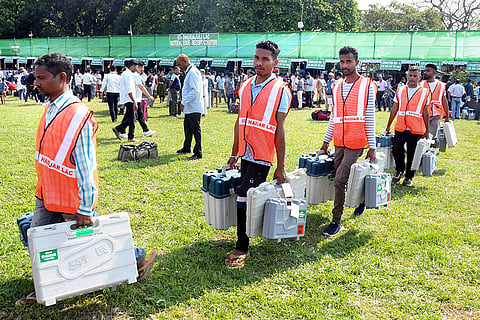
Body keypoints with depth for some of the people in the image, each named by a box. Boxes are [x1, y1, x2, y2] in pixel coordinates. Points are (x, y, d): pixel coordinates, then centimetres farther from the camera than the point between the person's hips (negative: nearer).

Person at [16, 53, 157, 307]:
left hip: (71, 200, -8)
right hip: (46, 195, 8)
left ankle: (135, 257, 28)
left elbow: (86, 166, -23)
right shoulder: (50, 108, 4)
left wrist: (85, 209, -19)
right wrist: (46, 187, 20)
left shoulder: (78, 116, -24)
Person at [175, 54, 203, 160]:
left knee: (196, 130, -6)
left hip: (194, 108, -11)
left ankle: (198, 153, -1)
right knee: (187, 128, 21)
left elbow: (195, 90, -23)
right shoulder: (189, 72, 17)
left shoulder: (193, 72, -15)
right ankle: (186, 148, 35)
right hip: (189, 108, 11)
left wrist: (184, 101, -20)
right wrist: (184, 102, 18)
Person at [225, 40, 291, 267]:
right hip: (245, 153, 6)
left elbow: (279, 129, -10)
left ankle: (242, 248, 3)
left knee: (243, 199, -9)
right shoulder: (245, 86, 10)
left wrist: (280, 167, -10)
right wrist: (234, 154, 17)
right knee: (250, 198, 14)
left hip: (262, 156, -6)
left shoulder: (280, 90, -8)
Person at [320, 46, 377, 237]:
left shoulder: (367, 86, -4)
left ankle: (337, 221, 0)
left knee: (340, 180, -11)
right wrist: (326, 140, 17)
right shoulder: (337, 87, 12)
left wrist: (372, 147, -7)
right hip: (339, 142, 6)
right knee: (341, 180, 10)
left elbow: (370, 118, -5)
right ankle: (361, 199, 37)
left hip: (356, 143, -6)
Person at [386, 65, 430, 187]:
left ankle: (409, 177, 20)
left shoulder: (424, 92, 5)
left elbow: (425, 112, 6)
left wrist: (426, 131, 5)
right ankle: (400, 170, 19)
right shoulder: (400, 90, 10)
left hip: (416, 130, -2)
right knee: (396, 150, -8)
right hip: (400, 128, 2)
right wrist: (388, 126, 12)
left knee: (412, 154, 3)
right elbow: (394, 109, 14)